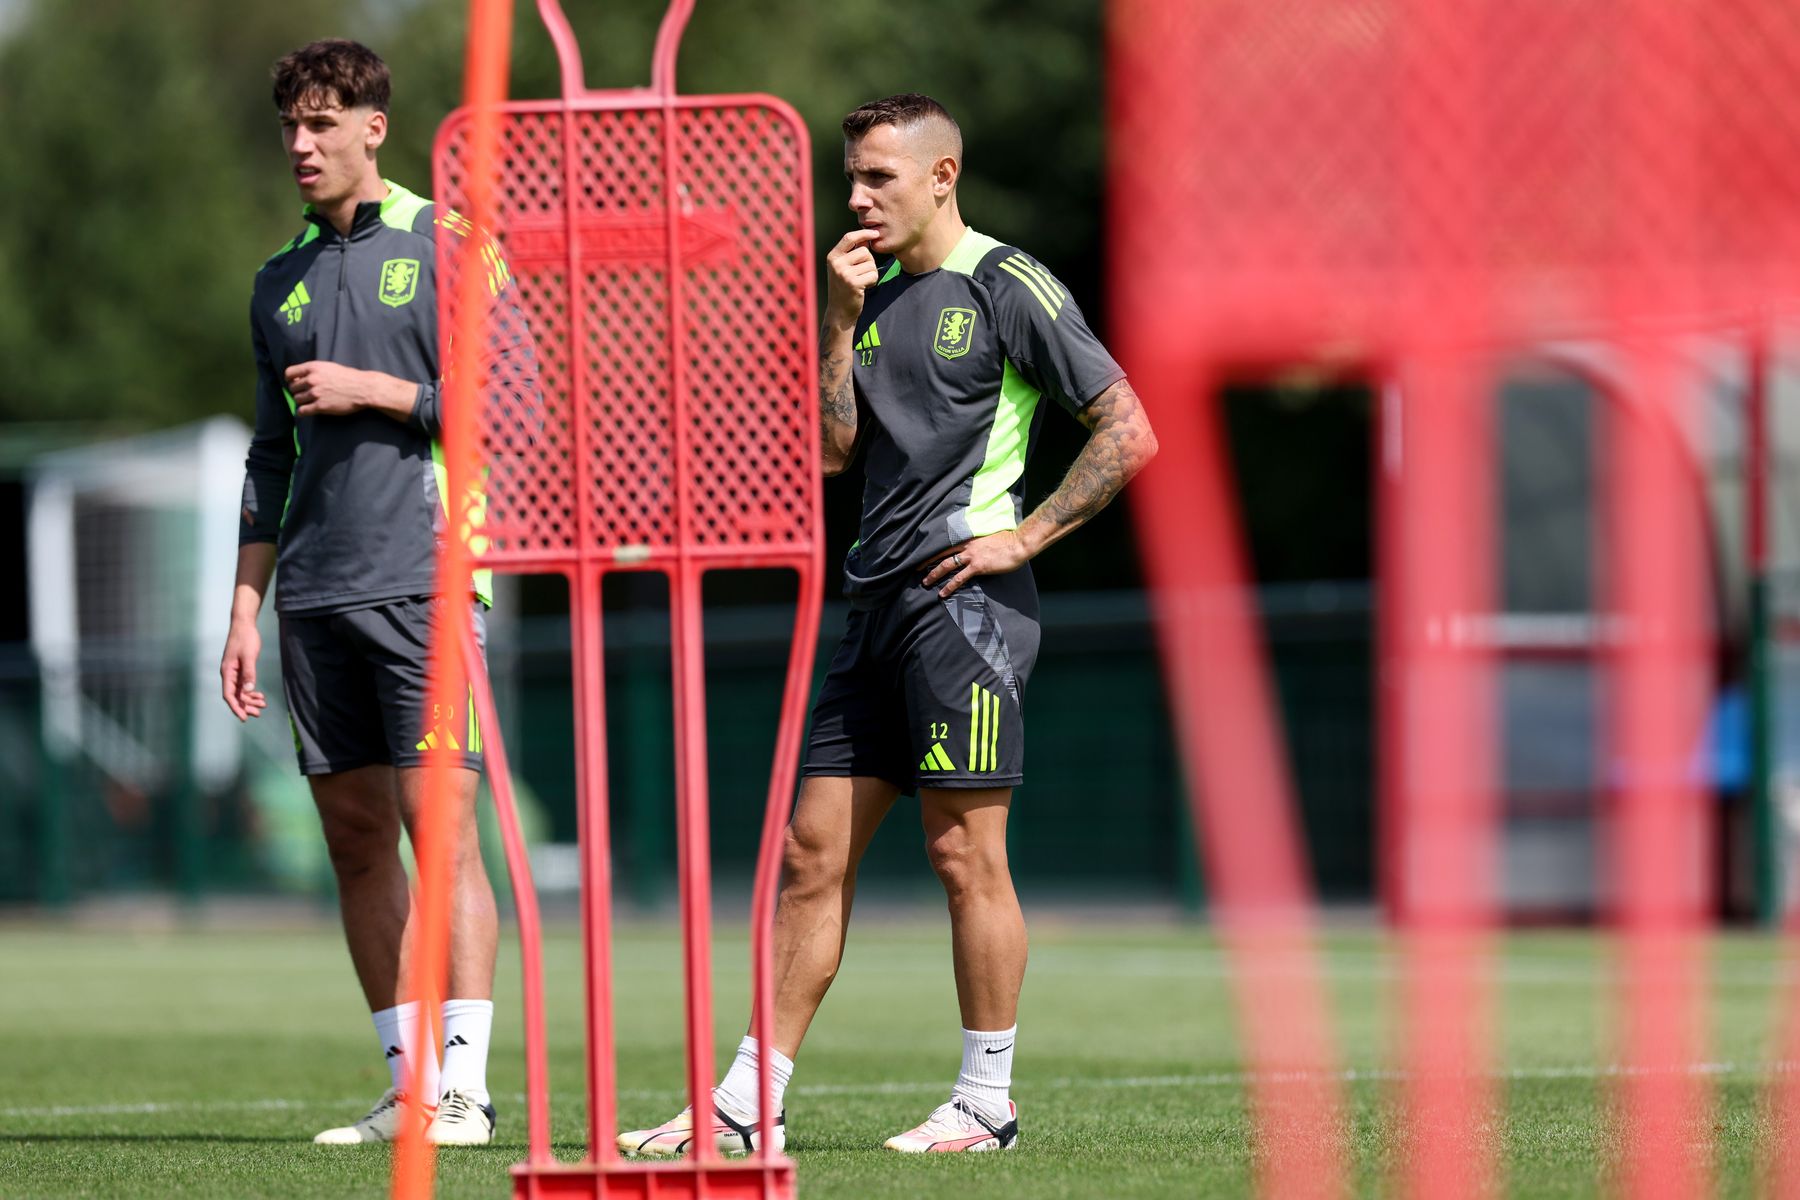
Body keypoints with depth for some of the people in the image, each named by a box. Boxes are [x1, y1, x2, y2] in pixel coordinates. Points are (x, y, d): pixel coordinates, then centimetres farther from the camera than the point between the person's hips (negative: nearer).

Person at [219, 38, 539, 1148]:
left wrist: (377, 391, -9)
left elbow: (519, 399, -4)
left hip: (424, 579, -6)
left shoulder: (449, 244, 0)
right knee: (355, 835, 4)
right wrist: (247, 609, 15)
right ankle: (409, 1087, 9)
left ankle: (466, 1087, -13)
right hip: (316, 597, 6)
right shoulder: (282, 281, 17)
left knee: (438, 820, -11)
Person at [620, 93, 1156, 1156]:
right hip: (880, 607, 8)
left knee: (965, 851, -6)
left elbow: (1130, 432, -8)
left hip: (967, 600, -8)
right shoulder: (878, 296, 17)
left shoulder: (1008, 287, -5)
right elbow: (834, 449, 10)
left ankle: (989, 1104, 2)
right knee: (814, 851, 5)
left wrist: (1025, 537, -10)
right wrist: (841, 320, 3)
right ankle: (747, 1106, 7)